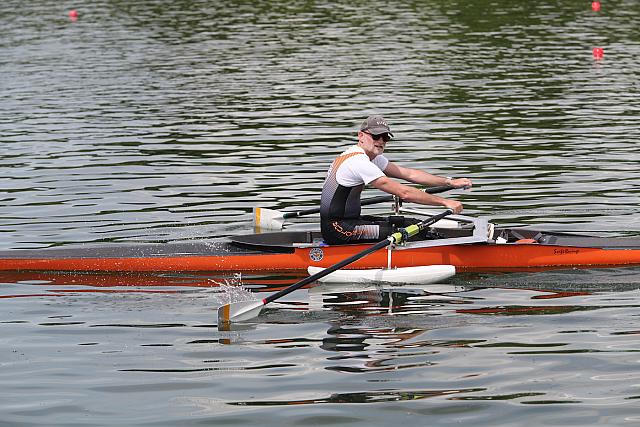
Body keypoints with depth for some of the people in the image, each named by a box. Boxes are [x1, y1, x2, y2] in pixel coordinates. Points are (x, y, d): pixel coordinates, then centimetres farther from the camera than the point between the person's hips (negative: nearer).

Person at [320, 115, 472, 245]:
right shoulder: (359, 162, -21)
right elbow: (404, 193, -23)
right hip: (336, 229, -10)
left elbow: (409, 174, 9)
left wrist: (450, 182, 1)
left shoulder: (372, 157, 12)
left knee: (413, 224, 3)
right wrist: (444, 202, -21)